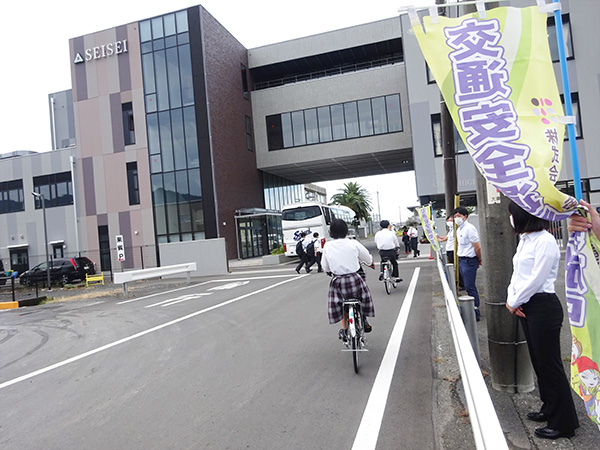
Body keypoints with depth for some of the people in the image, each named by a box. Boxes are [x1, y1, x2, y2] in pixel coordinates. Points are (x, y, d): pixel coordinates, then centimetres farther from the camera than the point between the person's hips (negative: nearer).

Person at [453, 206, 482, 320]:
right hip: (461, 260, 9)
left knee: (470, 286, -6)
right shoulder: (458, 229, 13)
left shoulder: (469, 228, -16)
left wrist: (479, 261, -5)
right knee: (468, 286, 14)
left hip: (469, 261, -9)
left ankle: (476, 313, 1)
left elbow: (477, 247, -16)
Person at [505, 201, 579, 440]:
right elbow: (517, 273, 13)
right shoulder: (525, 240, 12)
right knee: (538, 361, 18)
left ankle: (563, 423, 14)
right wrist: (511, 298, -1)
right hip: (525, 307, 9)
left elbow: (536, 279, -19)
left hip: (543, 306, -9)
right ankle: (550, 409, 34)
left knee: (550, 364, 0)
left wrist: (515, 302, -9)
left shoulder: (545, 241, -16)